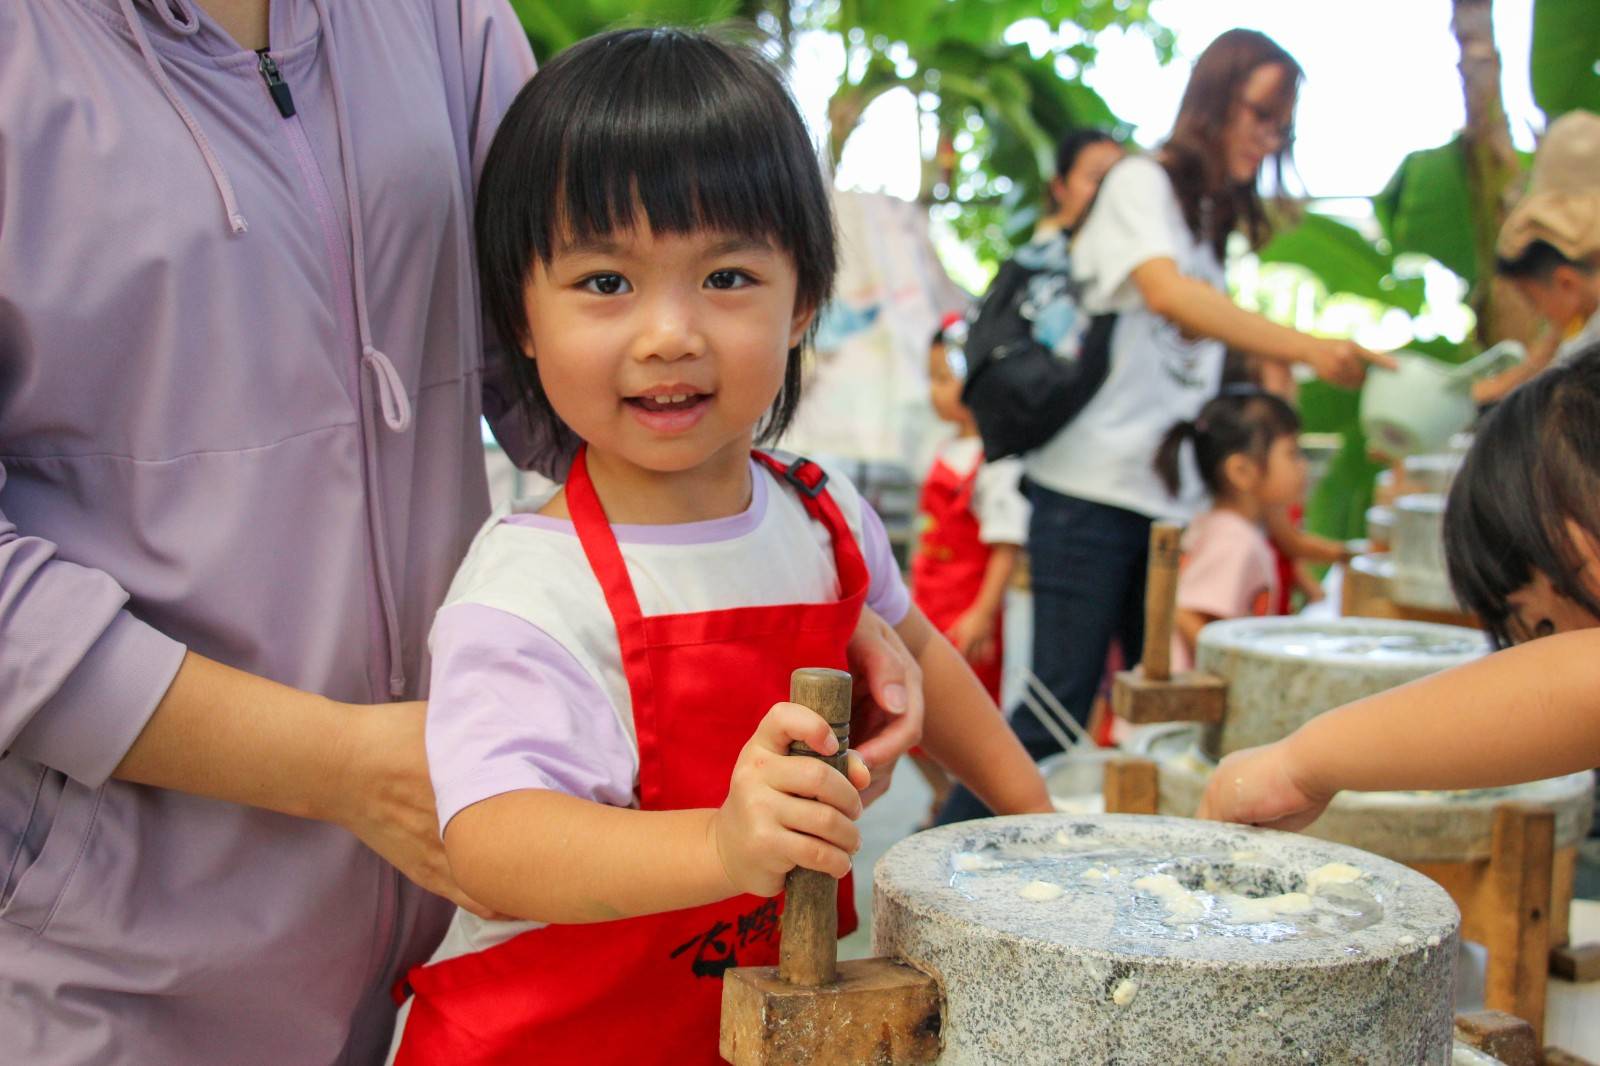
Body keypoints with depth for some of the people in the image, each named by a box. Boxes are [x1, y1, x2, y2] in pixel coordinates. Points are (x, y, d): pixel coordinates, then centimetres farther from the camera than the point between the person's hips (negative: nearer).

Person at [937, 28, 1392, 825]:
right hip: (1092, 494, -8)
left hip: (1169, 500, 8)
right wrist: (1305, 349, -35)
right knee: (1058, 709, -7)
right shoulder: (1141, 183, -5)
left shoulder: (1213, 217, 19)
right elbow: (1165, 291, -25)